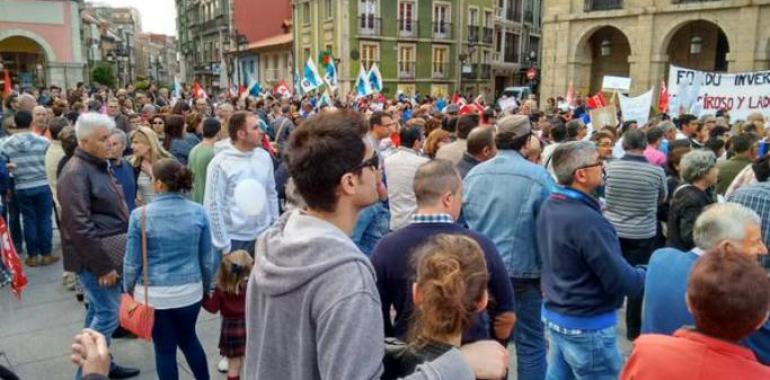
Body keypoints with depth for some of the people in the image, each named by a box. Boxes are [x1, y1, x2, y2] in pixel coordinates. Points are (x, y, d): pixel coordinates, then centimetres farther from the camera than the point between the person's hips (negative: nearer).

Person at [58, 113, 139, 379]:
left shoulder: (98, 166, 13)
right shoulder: (76, 173, -18)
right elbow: (80, 226, -24)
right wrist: (103, 265, -22)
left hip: (107, 253, 9)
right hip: (95, 258, -9)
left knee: (99, 310, 17)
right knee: (108, 313, -5)